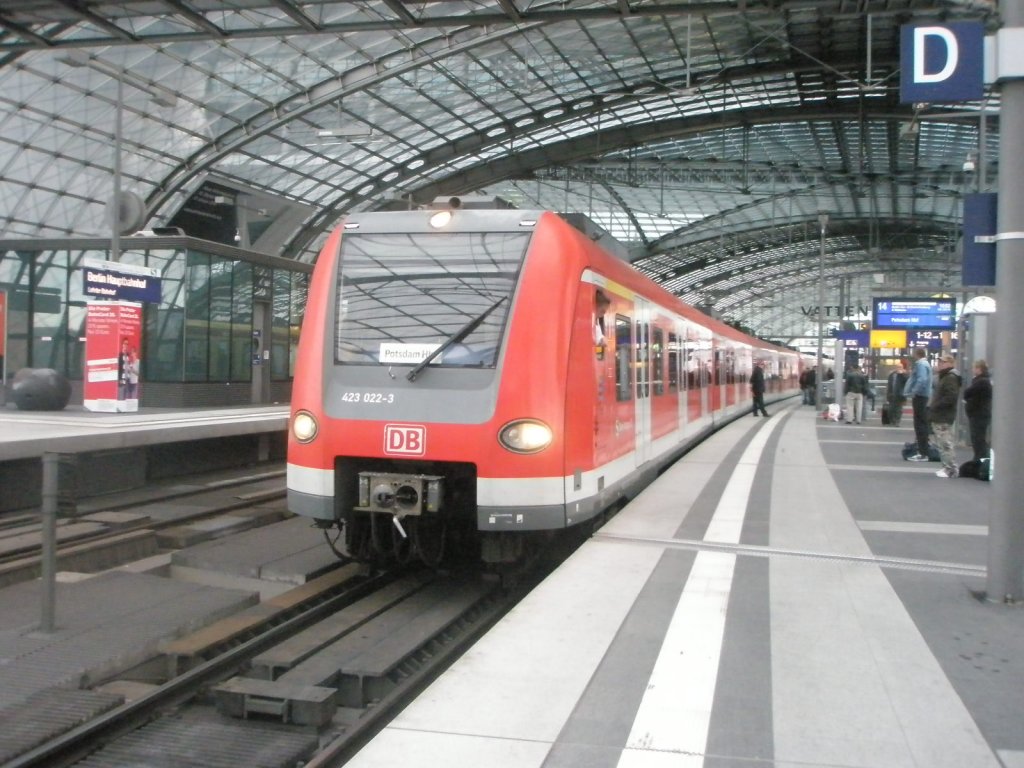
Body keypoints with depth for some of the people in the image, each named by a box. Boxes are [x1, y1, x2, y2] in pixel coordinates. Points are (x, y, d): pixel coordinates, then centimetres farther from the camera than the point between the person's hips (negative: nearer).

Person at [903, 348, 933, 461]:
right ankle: (923, 451, 20)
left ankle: (923, 454, -10)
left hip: (919, 396, -11)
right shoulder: (924, 364, 18)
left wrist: (913, 392, -25)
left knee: (920, 425, -9)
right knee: (922, 424, 14)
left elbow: (922, 380, -28)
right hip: (923, 396, 11)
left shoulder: (921, 364, -15)